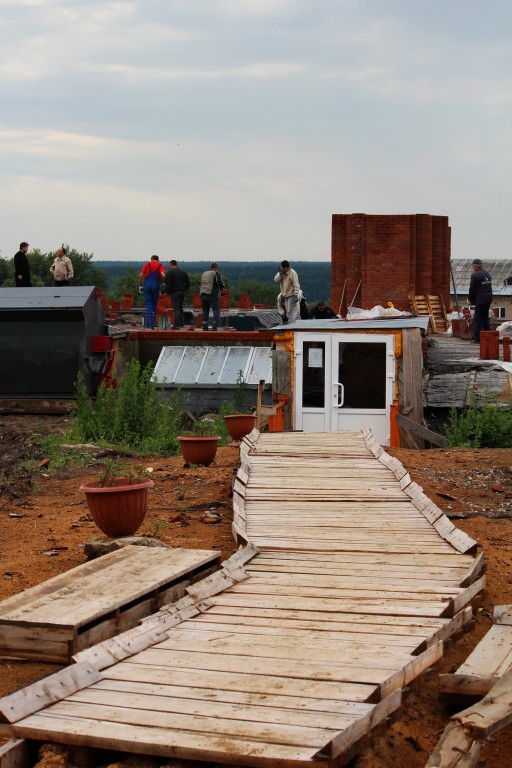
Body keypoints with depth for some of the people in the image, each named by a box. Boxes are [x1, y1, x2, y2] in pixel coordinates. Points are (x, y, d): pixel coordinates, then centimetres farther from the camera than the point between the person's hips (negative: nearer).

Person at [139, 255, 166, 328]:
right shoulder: (160, 265, 6)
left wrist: (140, 285, 8)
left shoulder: (147, 264, 8)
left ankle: (148, 325, -15)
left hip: (147, 284, 0)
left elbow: (141, 275, -2)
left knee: (148, 304, 0)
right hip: (156, 285, 0)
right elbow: (163, 275, -12)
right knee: (154, 304, 12)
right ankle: (152, 324, 13)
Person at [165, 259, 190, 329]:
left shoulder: (170, 272, -7)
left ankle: (176, 325, -11)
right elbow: (188, 282, 12)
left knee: (176, 309, -8)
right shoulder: (183, 272, 12)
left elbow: (168, 284, -12)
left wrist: (167, 292, -3)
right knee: (180, 307, 18)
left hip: (174, 292, -6)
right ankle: (182, 323, 18)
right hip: (182, 292, 6)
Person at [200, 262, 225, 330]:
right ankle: (214, 328, -12)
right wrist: (221, 287, 11)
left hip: (203, 295, 6)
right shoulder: (216, 273, 0)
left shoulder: (204, 274, 20)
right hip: (213, 295, -6)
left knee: (205, 312, 9)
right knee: (216, 311, -3)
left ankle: (205, 328, 7)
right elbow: (220, 283, -10)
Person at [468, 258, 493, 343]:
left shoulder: (475, 275, -13)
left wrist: (471, 299, 7)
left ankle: (477, 337, -6)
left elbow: (472, 289, -10)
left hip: (480, 300, -8)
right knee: (485, 317, 17)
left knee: (477, 319, -3)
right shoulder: (487, 274, 13)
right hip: (488, 299, 8)